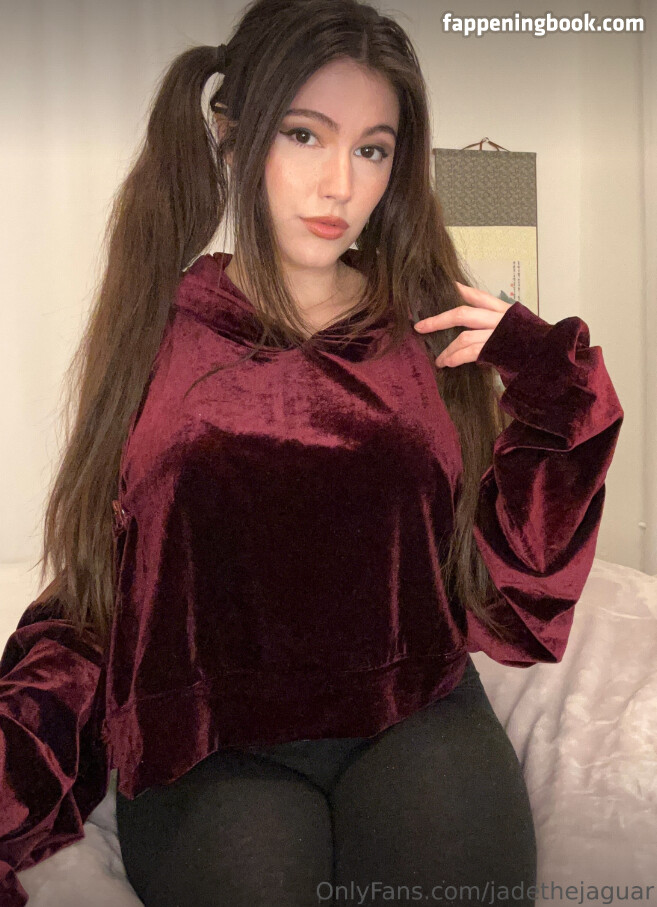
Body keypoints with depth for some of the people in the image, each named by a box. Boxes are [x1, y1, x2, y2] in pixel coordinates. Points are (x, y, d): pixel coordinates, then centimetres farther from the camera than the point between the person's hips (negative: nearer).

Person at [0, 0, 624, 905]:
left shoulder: (434, 332, 6)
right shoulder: (158, 335, 4)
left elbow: (517, 563, 4)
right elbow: (94, 591, 5)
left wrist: (547, 382, -7)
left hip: (413, 717, 1)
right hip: (211, 744, 0)